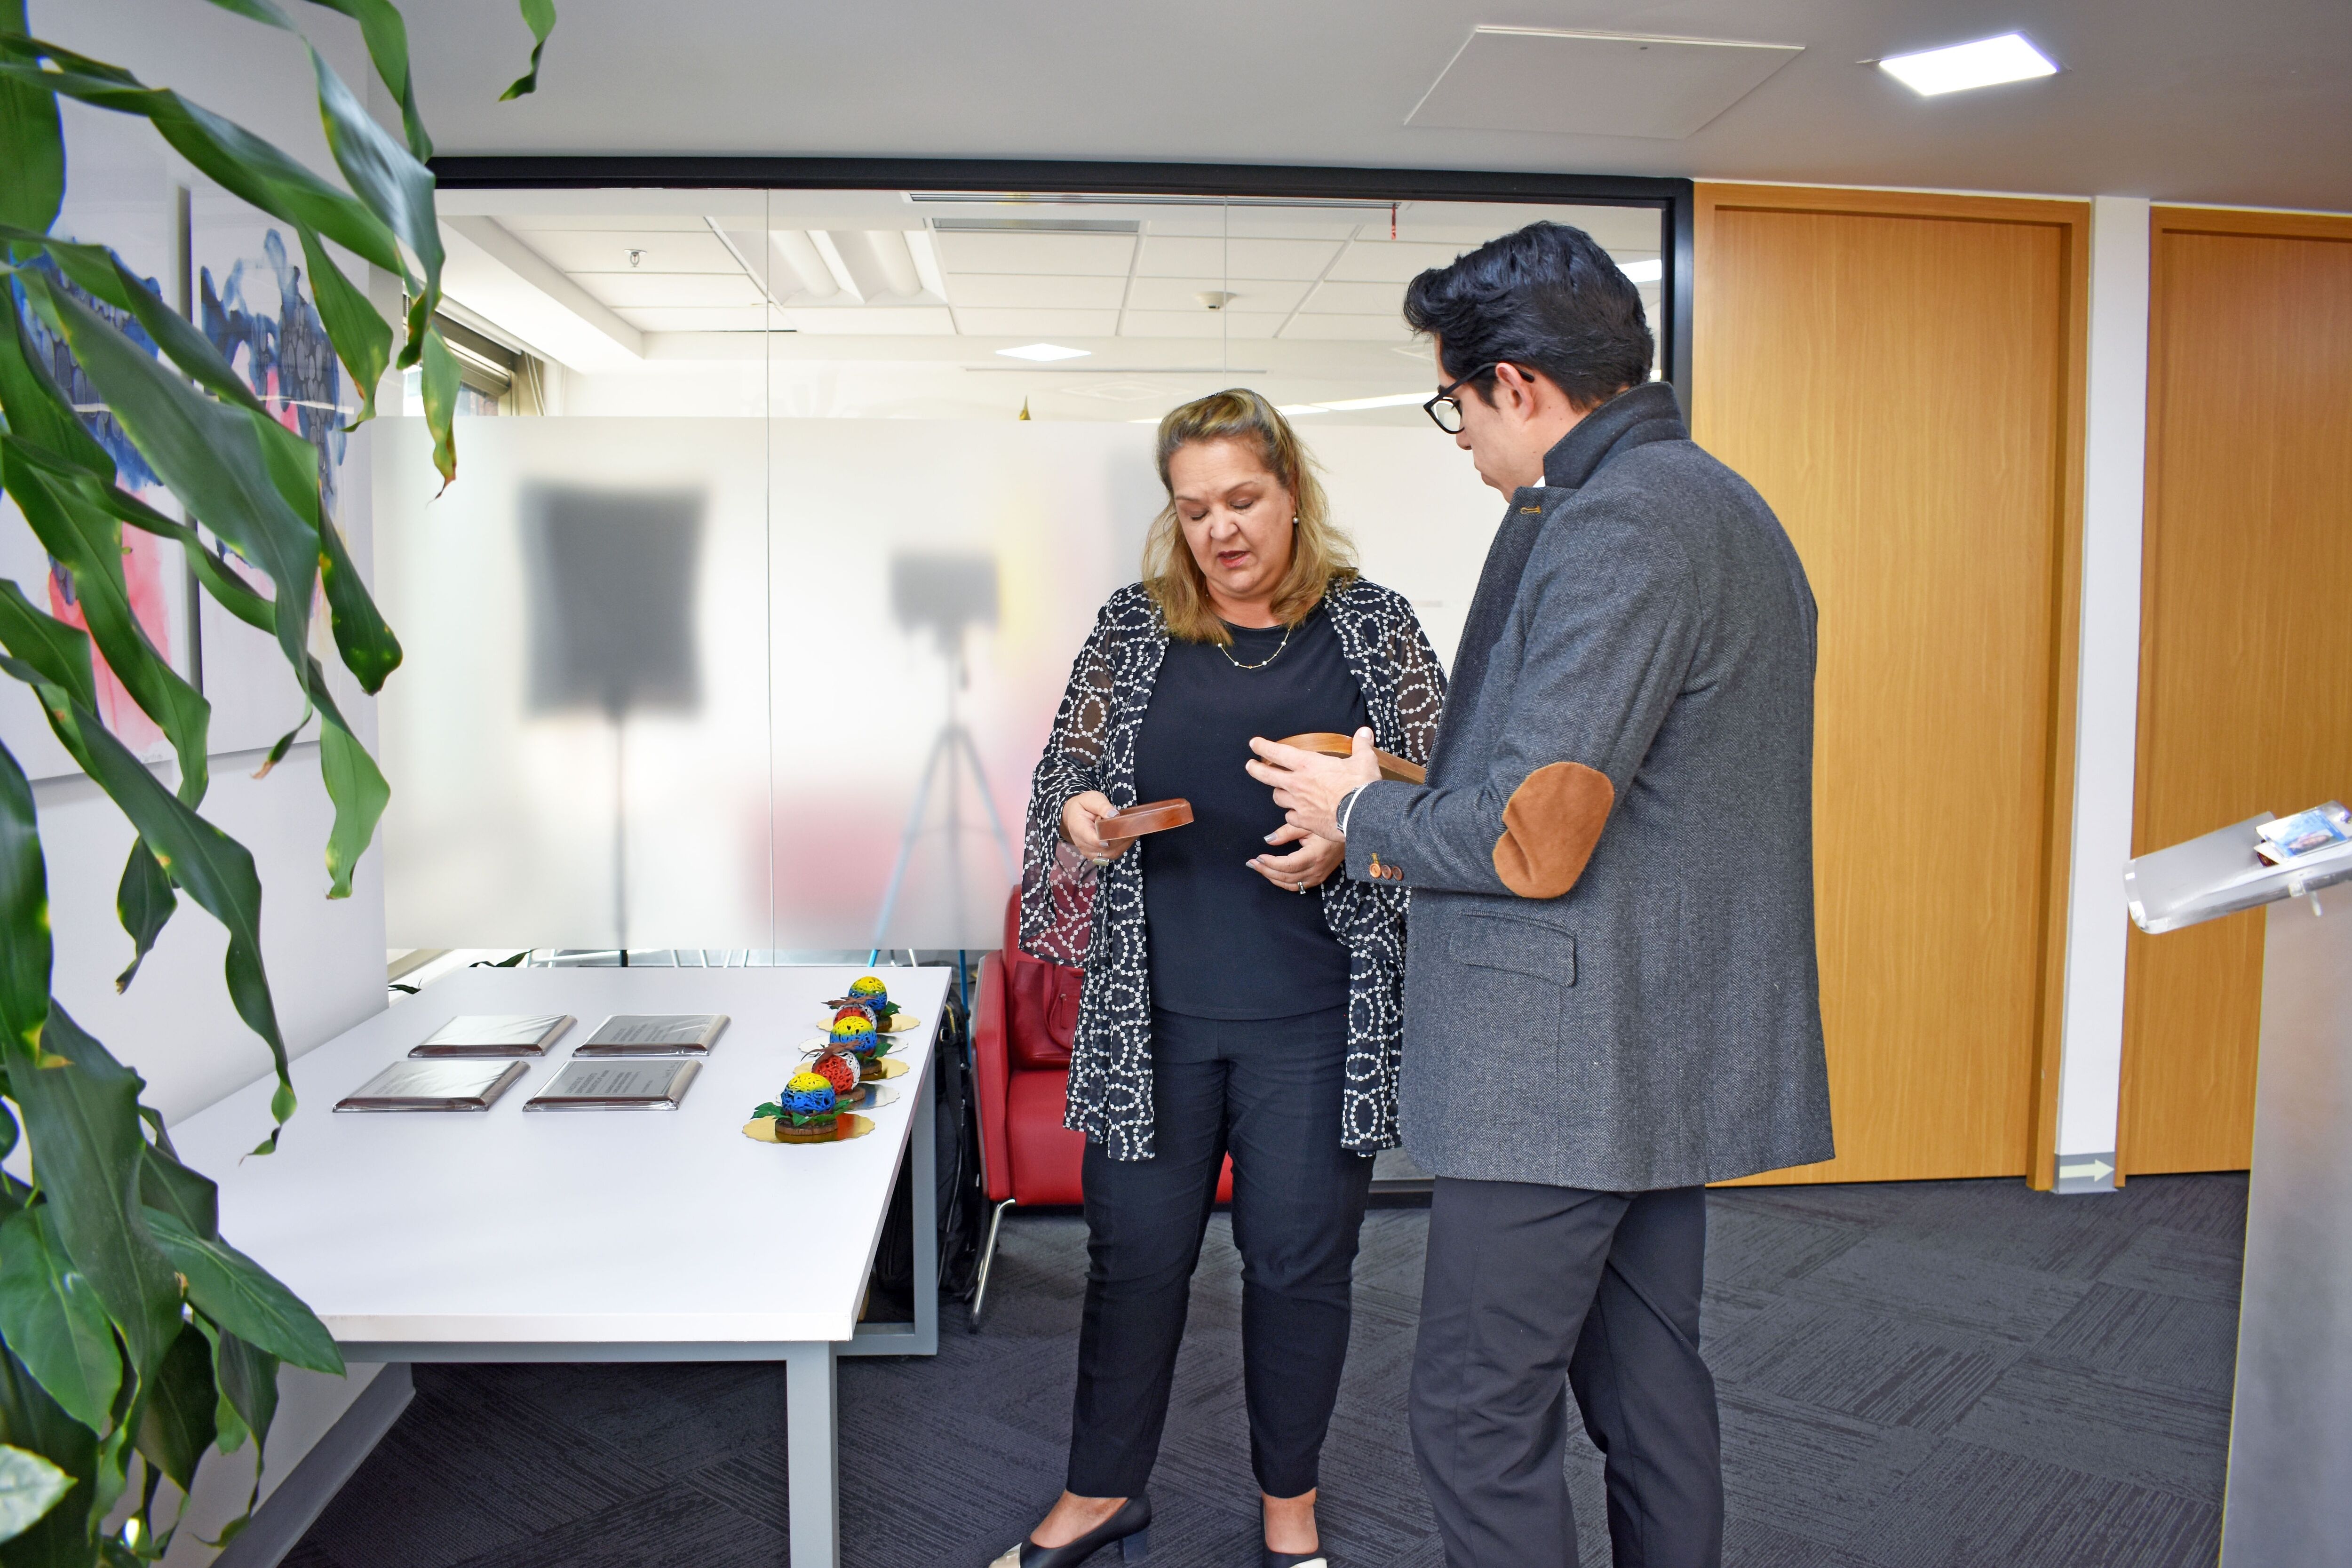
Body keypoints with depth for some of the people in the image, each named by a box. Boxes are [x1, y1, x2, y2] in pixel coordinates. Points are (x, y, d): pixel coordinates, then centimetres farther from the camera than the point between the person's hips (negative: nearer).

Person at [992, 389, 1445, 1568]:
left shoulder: (1372, 624, 1)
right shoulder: (1133, 626, 6)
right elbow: (1064, 767, 12)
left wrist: (1347, 843, -15)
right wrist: (1081, 815, -10)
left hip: (1314, 1017, -1)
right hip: (1153, 1006, 2)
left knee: (1300, 1261, 11)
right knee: (1134, 1251, 12)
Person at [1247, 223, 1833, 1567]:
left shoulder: (1612, 525, -18)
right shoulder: (1717, 502, 15)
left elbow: (1535, 844, -23)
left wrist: (1364, 815, -5)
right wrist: (1412, 817, 13)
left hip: (1563, 1062, -10)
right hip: (1670, 1047, 10)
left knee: (1482, 1420, 2)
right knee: (1649, 1384, 20)